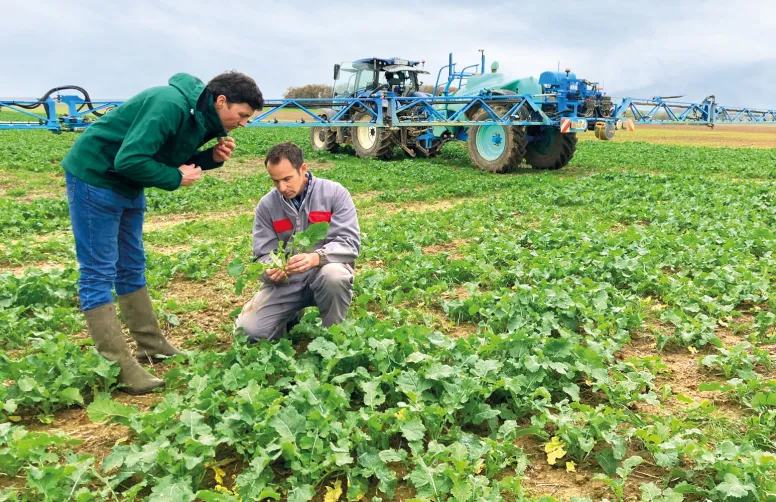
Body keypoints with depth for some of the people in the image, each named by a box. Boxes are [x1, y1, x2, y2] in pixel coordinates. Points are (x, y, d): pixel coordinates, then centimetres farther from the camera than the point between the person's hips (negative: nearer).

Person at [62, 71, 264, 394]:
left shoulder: (203, 118, 2)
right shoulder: (170, 105, -27)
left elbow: (171, 159, 9)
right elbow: (129, 160, -32)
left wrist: (212, 157, -8)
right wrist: (176, 179, -20)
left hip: (127, 186, 9)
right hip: (94, 177, -9)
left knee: (131, 268, 13)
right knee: (98, 273, -6)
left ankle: (152, 347, 23)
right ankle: (118, 366, -4)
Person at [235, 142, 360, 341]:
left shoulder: (335, 193, -9)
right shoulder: (266, 205, -1)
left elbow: (349, 243, -16)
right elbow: (263, 255, 1)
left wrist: (317, 257, -36)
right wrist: (272, 270, -24)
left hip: (325, 270, -2)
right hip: (286, 281, 2)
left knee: (334, 275, -39)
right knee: (249, 330, -15)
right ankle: (292, 316, 19)